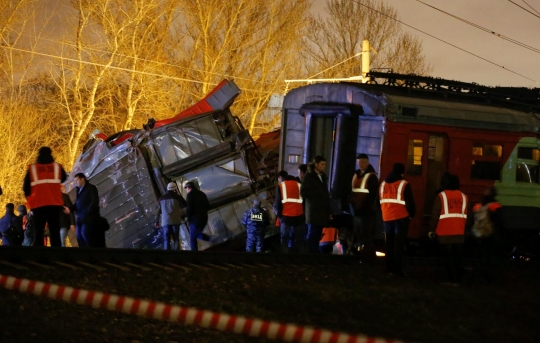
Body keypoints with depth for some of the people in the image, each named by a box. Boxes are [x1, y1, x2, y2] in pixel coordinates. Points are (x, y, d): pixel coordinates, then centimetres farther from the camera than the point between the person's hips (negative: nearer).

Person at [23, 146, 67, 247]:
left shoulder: (32, 168, 4)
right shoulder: (58, 167, 7)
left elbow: (26, 187, 7)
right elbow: (63, 179, 26)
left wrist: (30, 199, 23)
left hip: (38, 205, -1)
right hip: (55, 204, 1)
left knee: (38, 233, 0)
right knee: (55, 233, 0)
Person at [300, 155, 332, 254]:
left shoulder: (323, 177, 18)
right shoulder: (309, 177, -1)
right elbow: (303, 192, -9)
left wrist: (329, 211, 13)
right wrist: (318, 193, -8)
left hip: (322, 212, 6)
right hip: (313, 212, -6)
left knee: (317, 236, 5)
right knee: (312, 236, -6)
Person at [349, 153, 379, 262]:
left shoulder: (372, 177, -7)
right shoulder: (356, 175, 18)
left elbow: (373, 196, -13)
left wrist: (363, 208, -18)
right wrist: (353, 206, 10)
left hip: (367, 211, -8)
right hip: (357, 210, 8)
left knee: (366, 236, -9)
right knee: (357, 235, 10)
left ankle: (368, 258, -8)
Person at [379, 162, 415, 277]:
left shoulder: (383, 184, 10)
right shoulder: (404, 185, -9)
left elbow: (379, 201, 16)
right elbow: (409, 203, -9)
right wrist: (411, 214, 7)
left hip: (387, 218, 5)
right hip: (401, 217, -5)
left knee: (389, 243, 13)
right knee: (399, 244, -4)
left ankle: (389, 268, 14)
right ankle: (397, 269, -8)